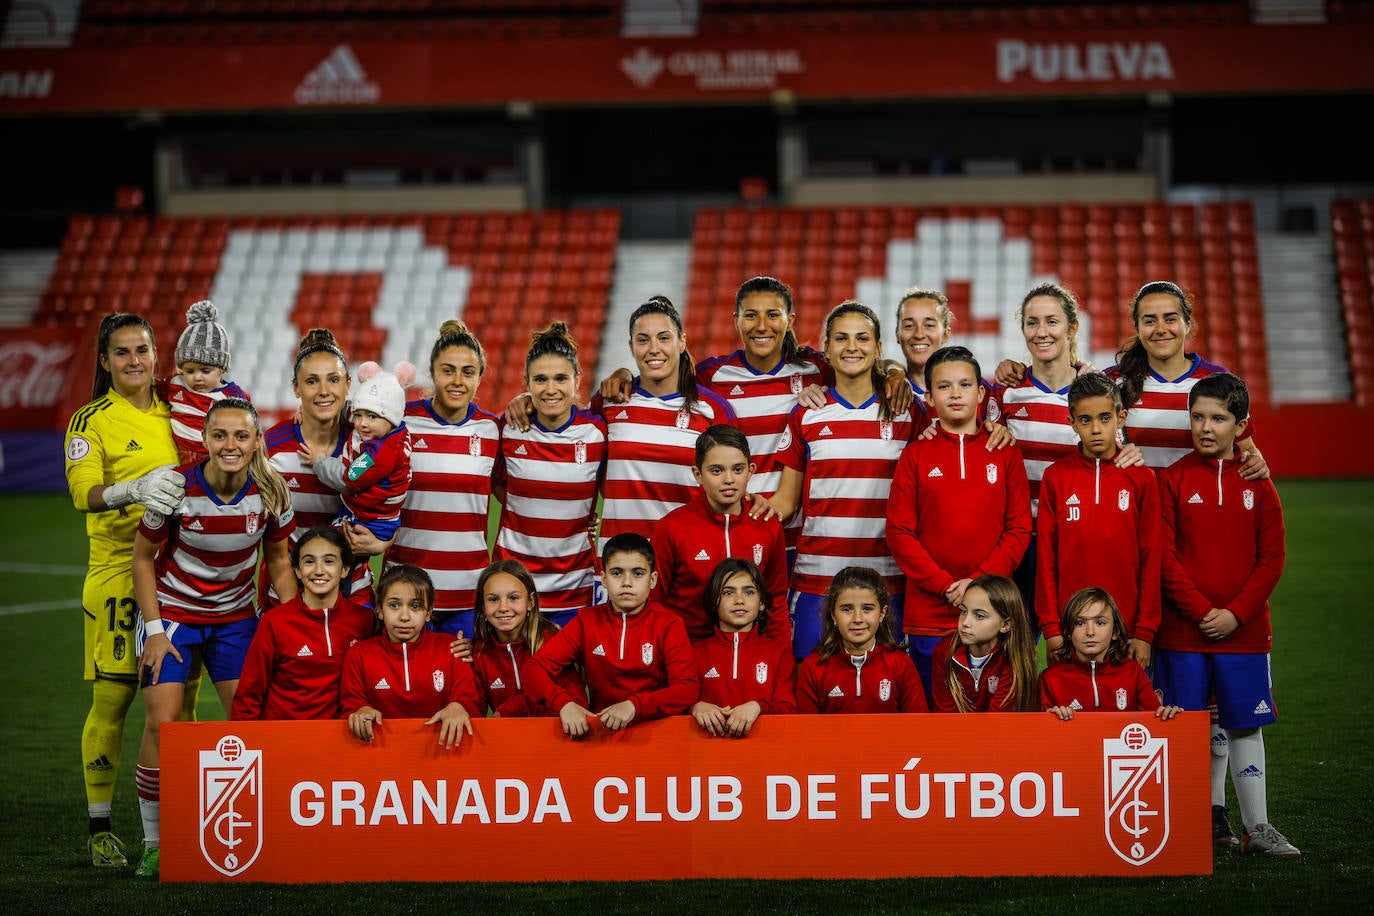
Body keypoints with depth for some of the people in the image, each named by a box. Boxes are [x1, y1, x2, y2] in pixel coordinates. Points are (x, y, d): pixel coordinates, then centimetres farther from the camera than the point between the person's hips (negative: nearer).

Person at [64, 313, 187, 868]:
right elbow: (84, 493, -15)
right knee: (112, 697, -5)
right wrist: (134, 490, -34)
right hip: (118, 567, -4)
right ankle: (100, 827, 4)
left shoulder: (175, 414, 12)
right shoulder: (91, 421, -1)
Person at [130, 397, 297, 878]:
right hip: (171, 612, -3)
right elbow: (143, 558, -7)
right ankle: (154, 844, -1)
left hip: (235, 617, 3)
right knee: (162, 722, -12)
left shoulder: (271, 494, -13)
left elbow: (278, 558, 3)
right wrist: (154, 629, -11)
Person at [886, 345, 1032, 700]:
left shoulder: (1004, 453, 7)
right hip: (929, 614, 0)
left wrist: (979, 581, -10)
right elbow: (899, 532, -1)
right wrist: (945, 585, -11)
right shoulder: (916, 455, 5)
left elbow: (1019, 528, 3)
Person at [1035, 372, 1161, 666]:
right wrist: (1050, 627, -2)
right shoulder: (1055, 477, 3)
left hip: (1127, 628, 0)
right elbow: (1046, 556, 3)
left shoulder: (1141, 478, 2)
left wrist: (1145, 631, -3)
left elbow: (1150, 557, 2)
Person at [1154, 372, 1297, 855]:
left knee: (1245, 725, 4)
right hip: (1182, 631, -1)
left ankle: (1258, 827, 9)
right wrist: (1202, 610, -12)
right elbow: (1165, 557, -4)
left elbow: (1271, 558, 2)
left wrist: (1235, 613, -9)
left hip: (1244, 630, 1)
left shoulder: (1257, 484, 4)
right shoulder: (1173, 480, 0)